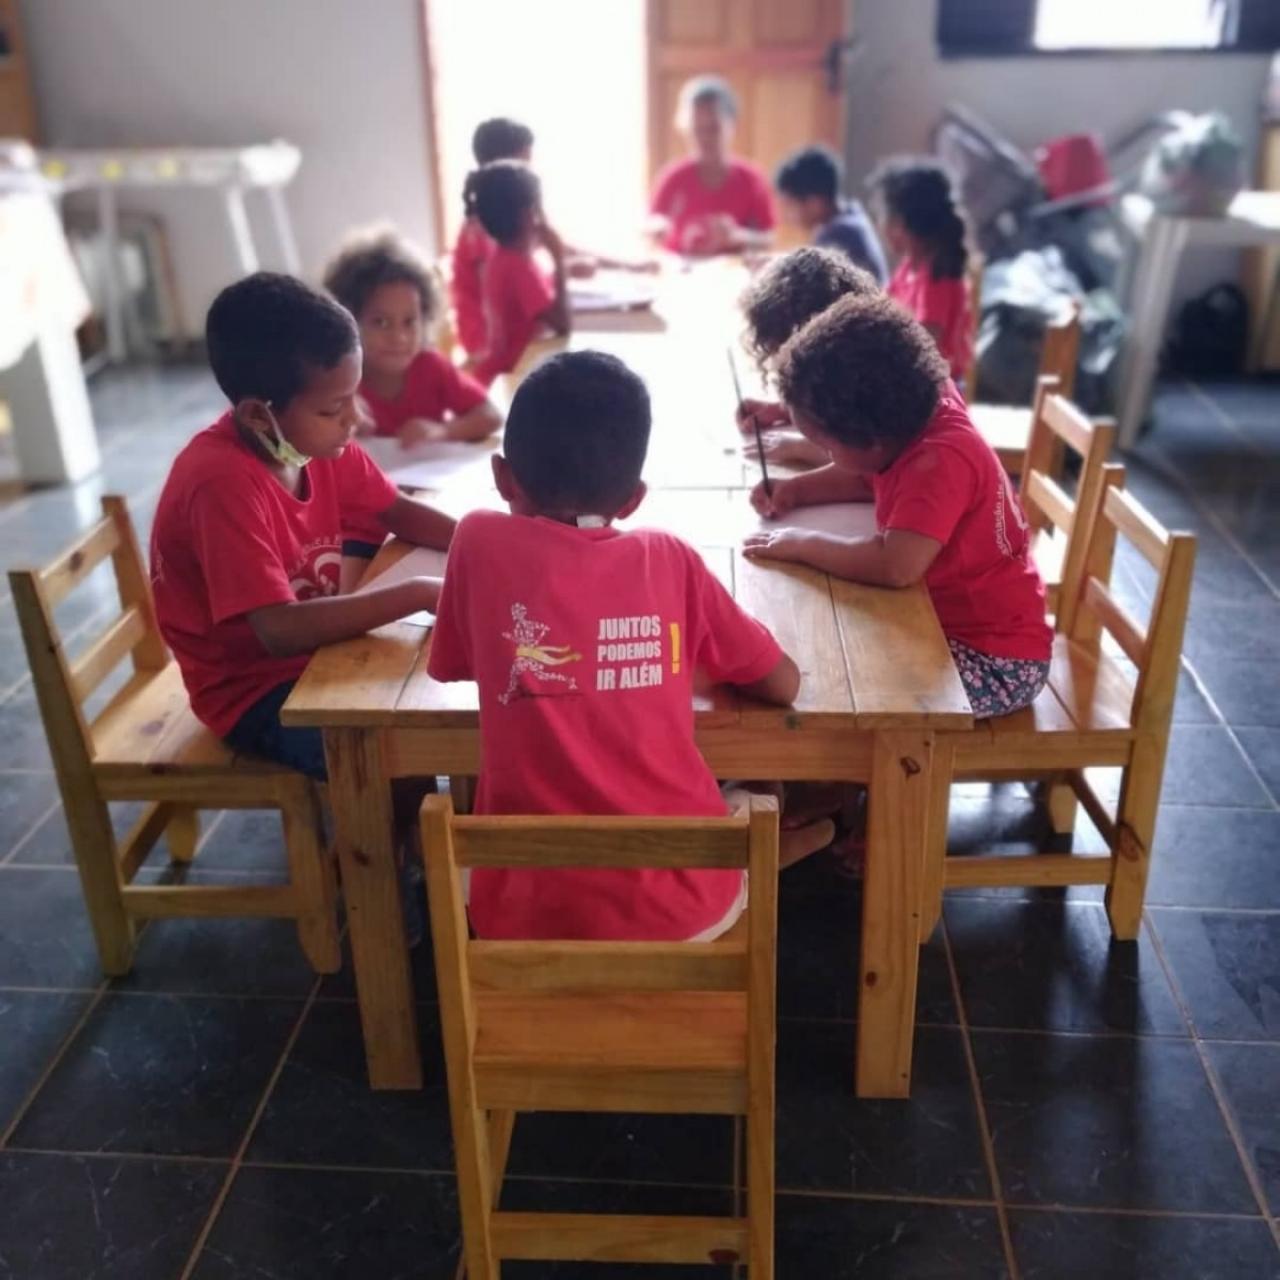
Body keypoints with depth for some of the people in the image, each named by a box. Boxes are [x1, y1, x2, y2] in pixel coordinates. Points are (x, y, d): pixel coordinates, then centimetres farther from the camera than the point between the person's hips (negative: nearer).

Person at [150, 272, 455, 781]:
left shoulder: (315, 439, -8)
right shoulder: (223, 484, -30)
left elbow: (398, 512, 6)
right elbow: (281, 630, -36)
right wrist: (420, 594, -32)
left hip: (317, 649, 8)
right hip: (256, 688, -7)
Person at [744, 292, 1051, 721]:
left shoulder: (941, 460, -29)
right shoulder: (914, 422, -2)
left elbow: (895, 566, -42)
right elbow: (866, 478, 18)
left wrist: (801, 544, -28)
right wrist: (794, 490, 2)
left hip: (995, 659, -9)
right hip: (943, 623, 9)